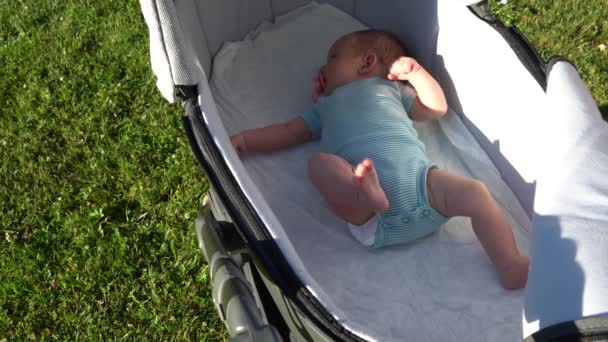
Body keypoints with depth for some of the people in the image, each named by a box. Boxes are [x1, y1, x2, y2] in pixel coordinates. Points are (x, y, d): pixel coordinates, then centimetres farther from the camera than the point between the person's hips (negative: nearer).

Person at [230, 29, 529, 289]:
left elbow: (436, 108, 24)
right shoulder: (325, 107, 37)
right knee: (320, 162, -24)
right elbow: (286, 132, 33)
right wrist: (241, 141, 21)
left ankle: (510, 267, -21)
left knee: (475, 192, -21)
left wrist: (415, 71, 12)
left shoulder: (388, 87, 31)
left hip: (418, 177, 0)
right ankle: (364, 195, -51)